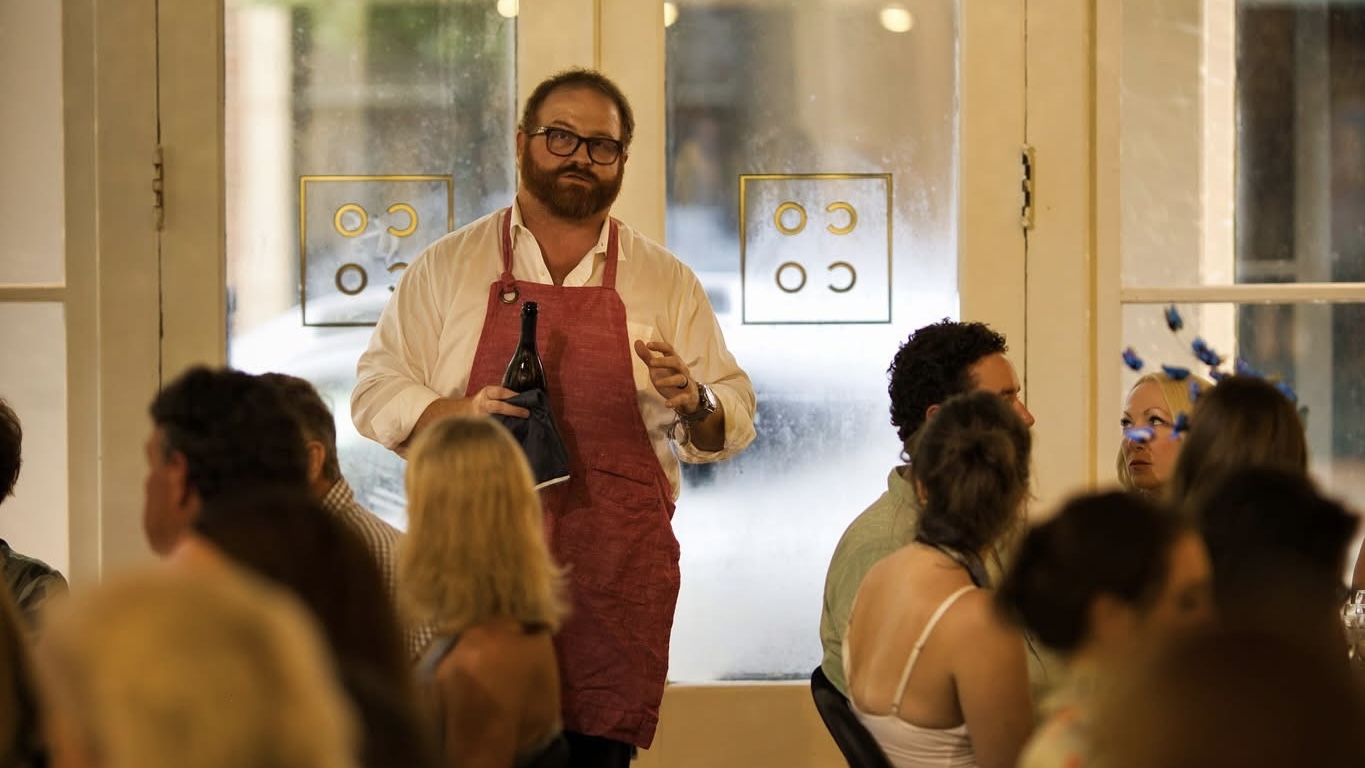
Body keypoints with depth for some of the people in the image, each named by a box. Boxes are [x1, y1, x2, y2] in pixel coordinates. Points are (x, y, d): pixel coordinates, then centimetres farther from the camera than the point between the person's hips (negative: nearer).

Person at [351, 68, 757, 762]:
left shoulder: (666, 282, 12)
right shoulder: (446, 268, 10)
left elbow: (733, 423, 13)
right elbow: (377, 391, 7)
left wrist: (693, 402, -10)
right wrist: (457, 413, -12)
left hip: (616, 572, 1)